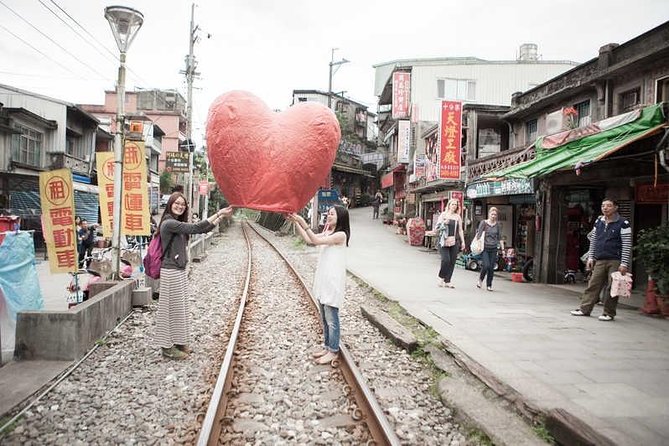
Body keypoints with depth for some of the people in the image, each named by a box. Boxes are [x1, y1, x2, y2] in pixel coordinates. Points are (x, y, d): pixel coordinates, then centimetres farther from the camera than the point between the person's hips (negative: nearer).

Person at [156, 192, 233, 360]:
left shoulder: (178, 224, 13)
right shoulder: (169, 223, -16)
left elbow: (202, 229, 13)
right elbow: (195, 228, -23)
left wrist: (221, 216, 7)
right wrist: (218, 213, -20)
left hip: (179, 270, 9)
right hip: (171, 272, -9)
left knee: (179, 308, 15)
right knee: (172, 308, -1)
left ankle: (178, 343, 26)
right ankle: (168, 347, 10)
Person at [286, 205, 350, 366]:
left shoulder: (341, 235, -15)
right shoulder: (327, 233, 12)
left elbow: (316, 241, -22)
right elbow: (308, 239, 5)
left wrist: (303, 223, -25)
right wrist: (296, 223, -3)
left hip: (333, 281, -9)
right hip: (323, 280, 9)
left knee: (331, 318, 0)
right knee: (325, 318, 16)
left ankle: (333, 351, 11)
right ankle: (327, 346, 28)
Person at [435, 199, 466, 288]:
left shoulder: (458, 217, 14)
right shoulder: (443, 214, 6)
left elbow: (460, 230, 15)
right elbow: (437, 227, 3)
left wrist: (463, 242, 9)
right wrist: (444, 223, -15)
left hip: (454, 241, 3)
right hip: (444, 241, -3)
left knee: (452, 262, -1)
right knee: (446, 260, -15)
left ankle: (447, 281, 7)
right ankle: (441, 277, 6)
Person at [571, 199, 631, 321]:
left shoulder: (623, 224, -4)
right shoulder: (598, 222, 12)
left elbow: (627, 245, -7)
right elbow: (593, 241, 18)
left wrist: (624, 264, -12)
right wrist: (590, 257, 12)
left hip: (615, 262, -5)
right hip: (599, 261, 5)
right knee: (593, 286, 4)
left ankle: (609, 313, 9)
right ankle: (585, 309, 8)